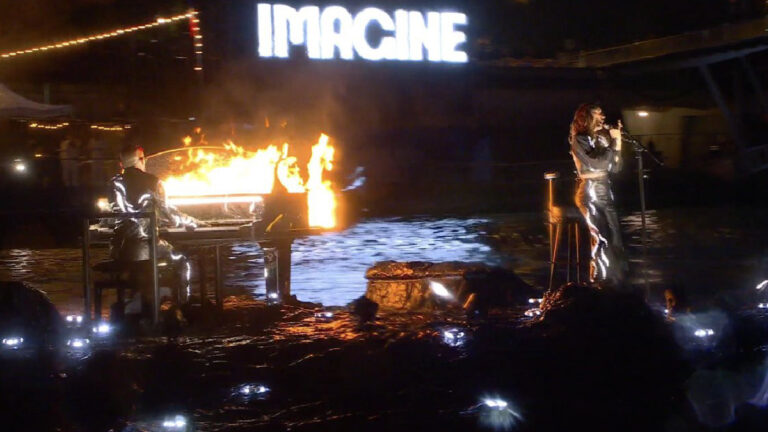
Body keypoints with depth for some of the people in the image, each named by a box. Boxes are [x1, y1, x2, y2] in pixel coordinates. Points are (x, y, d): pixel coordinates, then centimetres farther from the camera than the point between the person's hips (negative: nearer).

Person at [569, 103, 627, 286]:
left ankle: (615, 282, 14)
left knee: (614, 239, 6)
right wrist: (612, 142, -11)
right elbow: (596, 163, -20)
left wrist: (617, 142, 4)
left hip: (604, 192, 8)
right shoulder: (579, 140, -7)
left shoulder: (600, 138, 14)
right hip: (590, 193, -8)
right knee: (601, 240, -12)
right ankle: (600, 283, -5)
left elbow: (615, 167, 12)